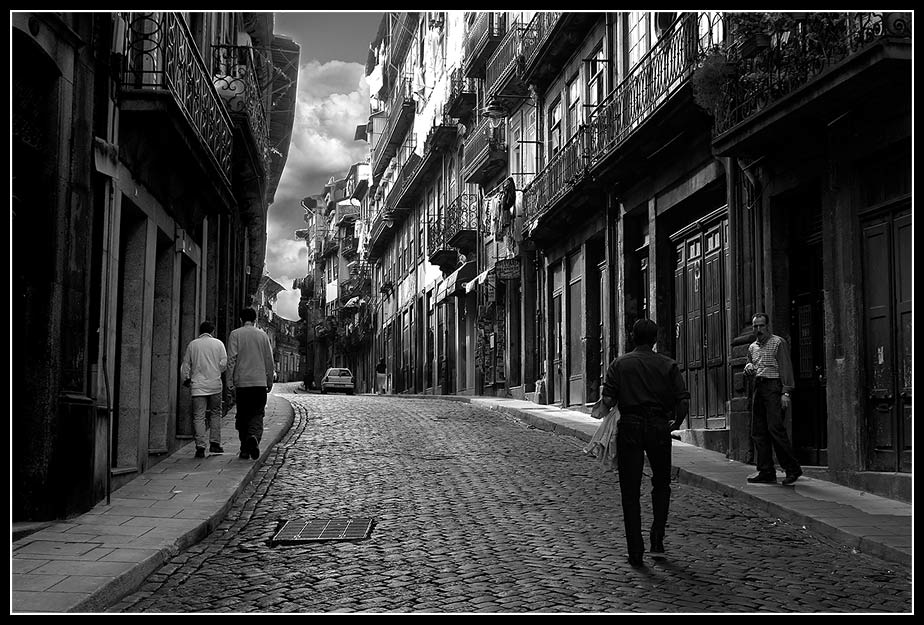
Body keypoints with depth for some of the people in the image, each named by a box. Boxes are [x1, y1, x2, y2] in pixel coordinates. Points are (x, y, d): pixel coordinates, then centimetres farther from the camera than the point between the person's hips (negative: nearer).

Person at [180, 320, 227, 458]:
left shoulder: (192, 344, 6)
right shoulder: (218, 343, 4)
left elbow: (186, 364, 9)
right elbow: (224, 363, -2)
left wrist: (186, 379, 21)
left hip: (197, 385, 0)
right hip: (215, 384, 0)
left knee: (199, 416, -1)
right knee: (215, 413, 13)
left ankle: (200, 447, -8)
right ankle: (215, 443, 12)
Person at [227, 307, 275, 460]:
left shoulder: (235, 334, 1)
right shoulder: (262, 335, 7)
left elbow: (231, 360, -6)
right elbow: (269, 361, 9)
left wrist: (230, 382, -3)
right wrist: (270, 381, 18)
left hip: (241, 382, -1)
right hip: (260, 382, 1)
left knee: (242, 416, 9)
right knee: (257, 414, 2)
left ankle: (244, 449, 11)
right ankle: (254, 437, -25)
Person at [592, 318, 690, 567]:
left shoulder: (620, 364, 2)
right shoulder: (668, 365, 4)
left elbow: (608, 399, -9)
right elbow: (683, 401, -3)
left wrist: (602, 411, 12)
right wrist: (676, 423, 14)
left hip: (629, 428, -1)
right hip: (659, 428, 1)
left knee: (630, 491, 4)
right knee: (661, 483, 22)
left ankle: (635, 551, 3)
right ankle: (657, 536, 12)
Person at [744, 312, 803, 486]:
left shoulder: (778, 342, -1)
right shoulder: (752, 347, 19)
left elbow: (786, 368, -7)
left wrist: (785, 393, -16)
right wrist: (748, 368, 5)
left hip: (773, 387, -7)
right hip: (757, 388, 7)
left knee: (775, 428, -15)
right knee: (758, 431, 3)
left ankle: (792, 468, -7)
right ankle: (766, 472, 7)